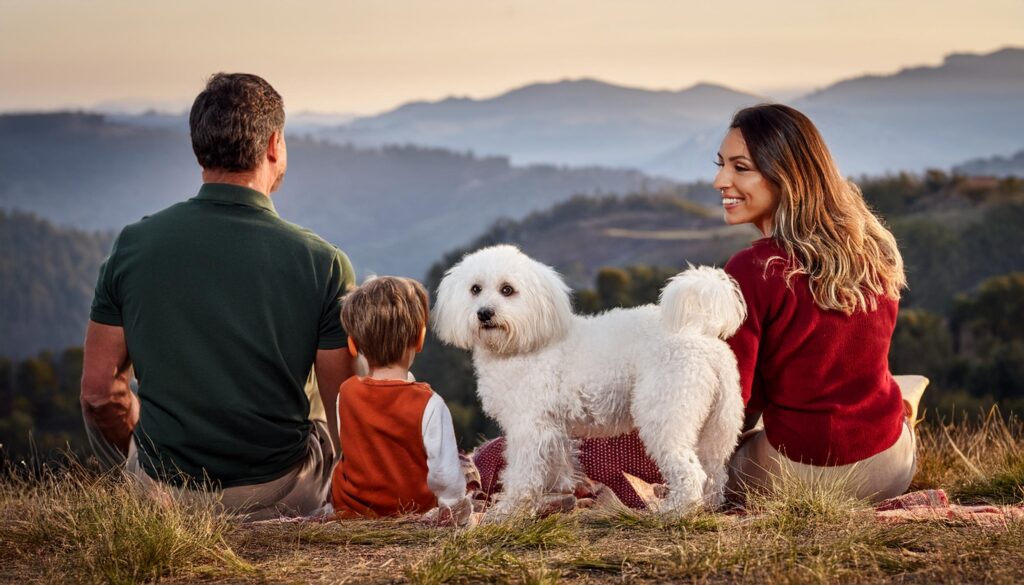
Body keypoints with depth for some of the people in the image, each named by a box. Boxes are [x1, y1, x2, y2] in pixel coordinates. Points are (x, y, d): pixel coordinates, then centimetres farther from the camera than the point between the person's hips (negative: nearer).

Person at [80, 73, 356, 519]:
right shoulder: (322, 263, -12)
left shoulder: (133, 245, -8)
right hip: (276, 499, -1)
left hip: (163, 493, 2)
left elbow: (99, 391, -2)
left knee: (105, 407, 32)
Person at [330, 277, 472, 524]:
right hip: (414, 512, -3)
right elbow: (446, 476, -18)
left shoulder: (346, 394, -7)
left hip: (350, 512, 3)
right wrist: (461, 513, 1)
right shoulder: (429, 404, -20)